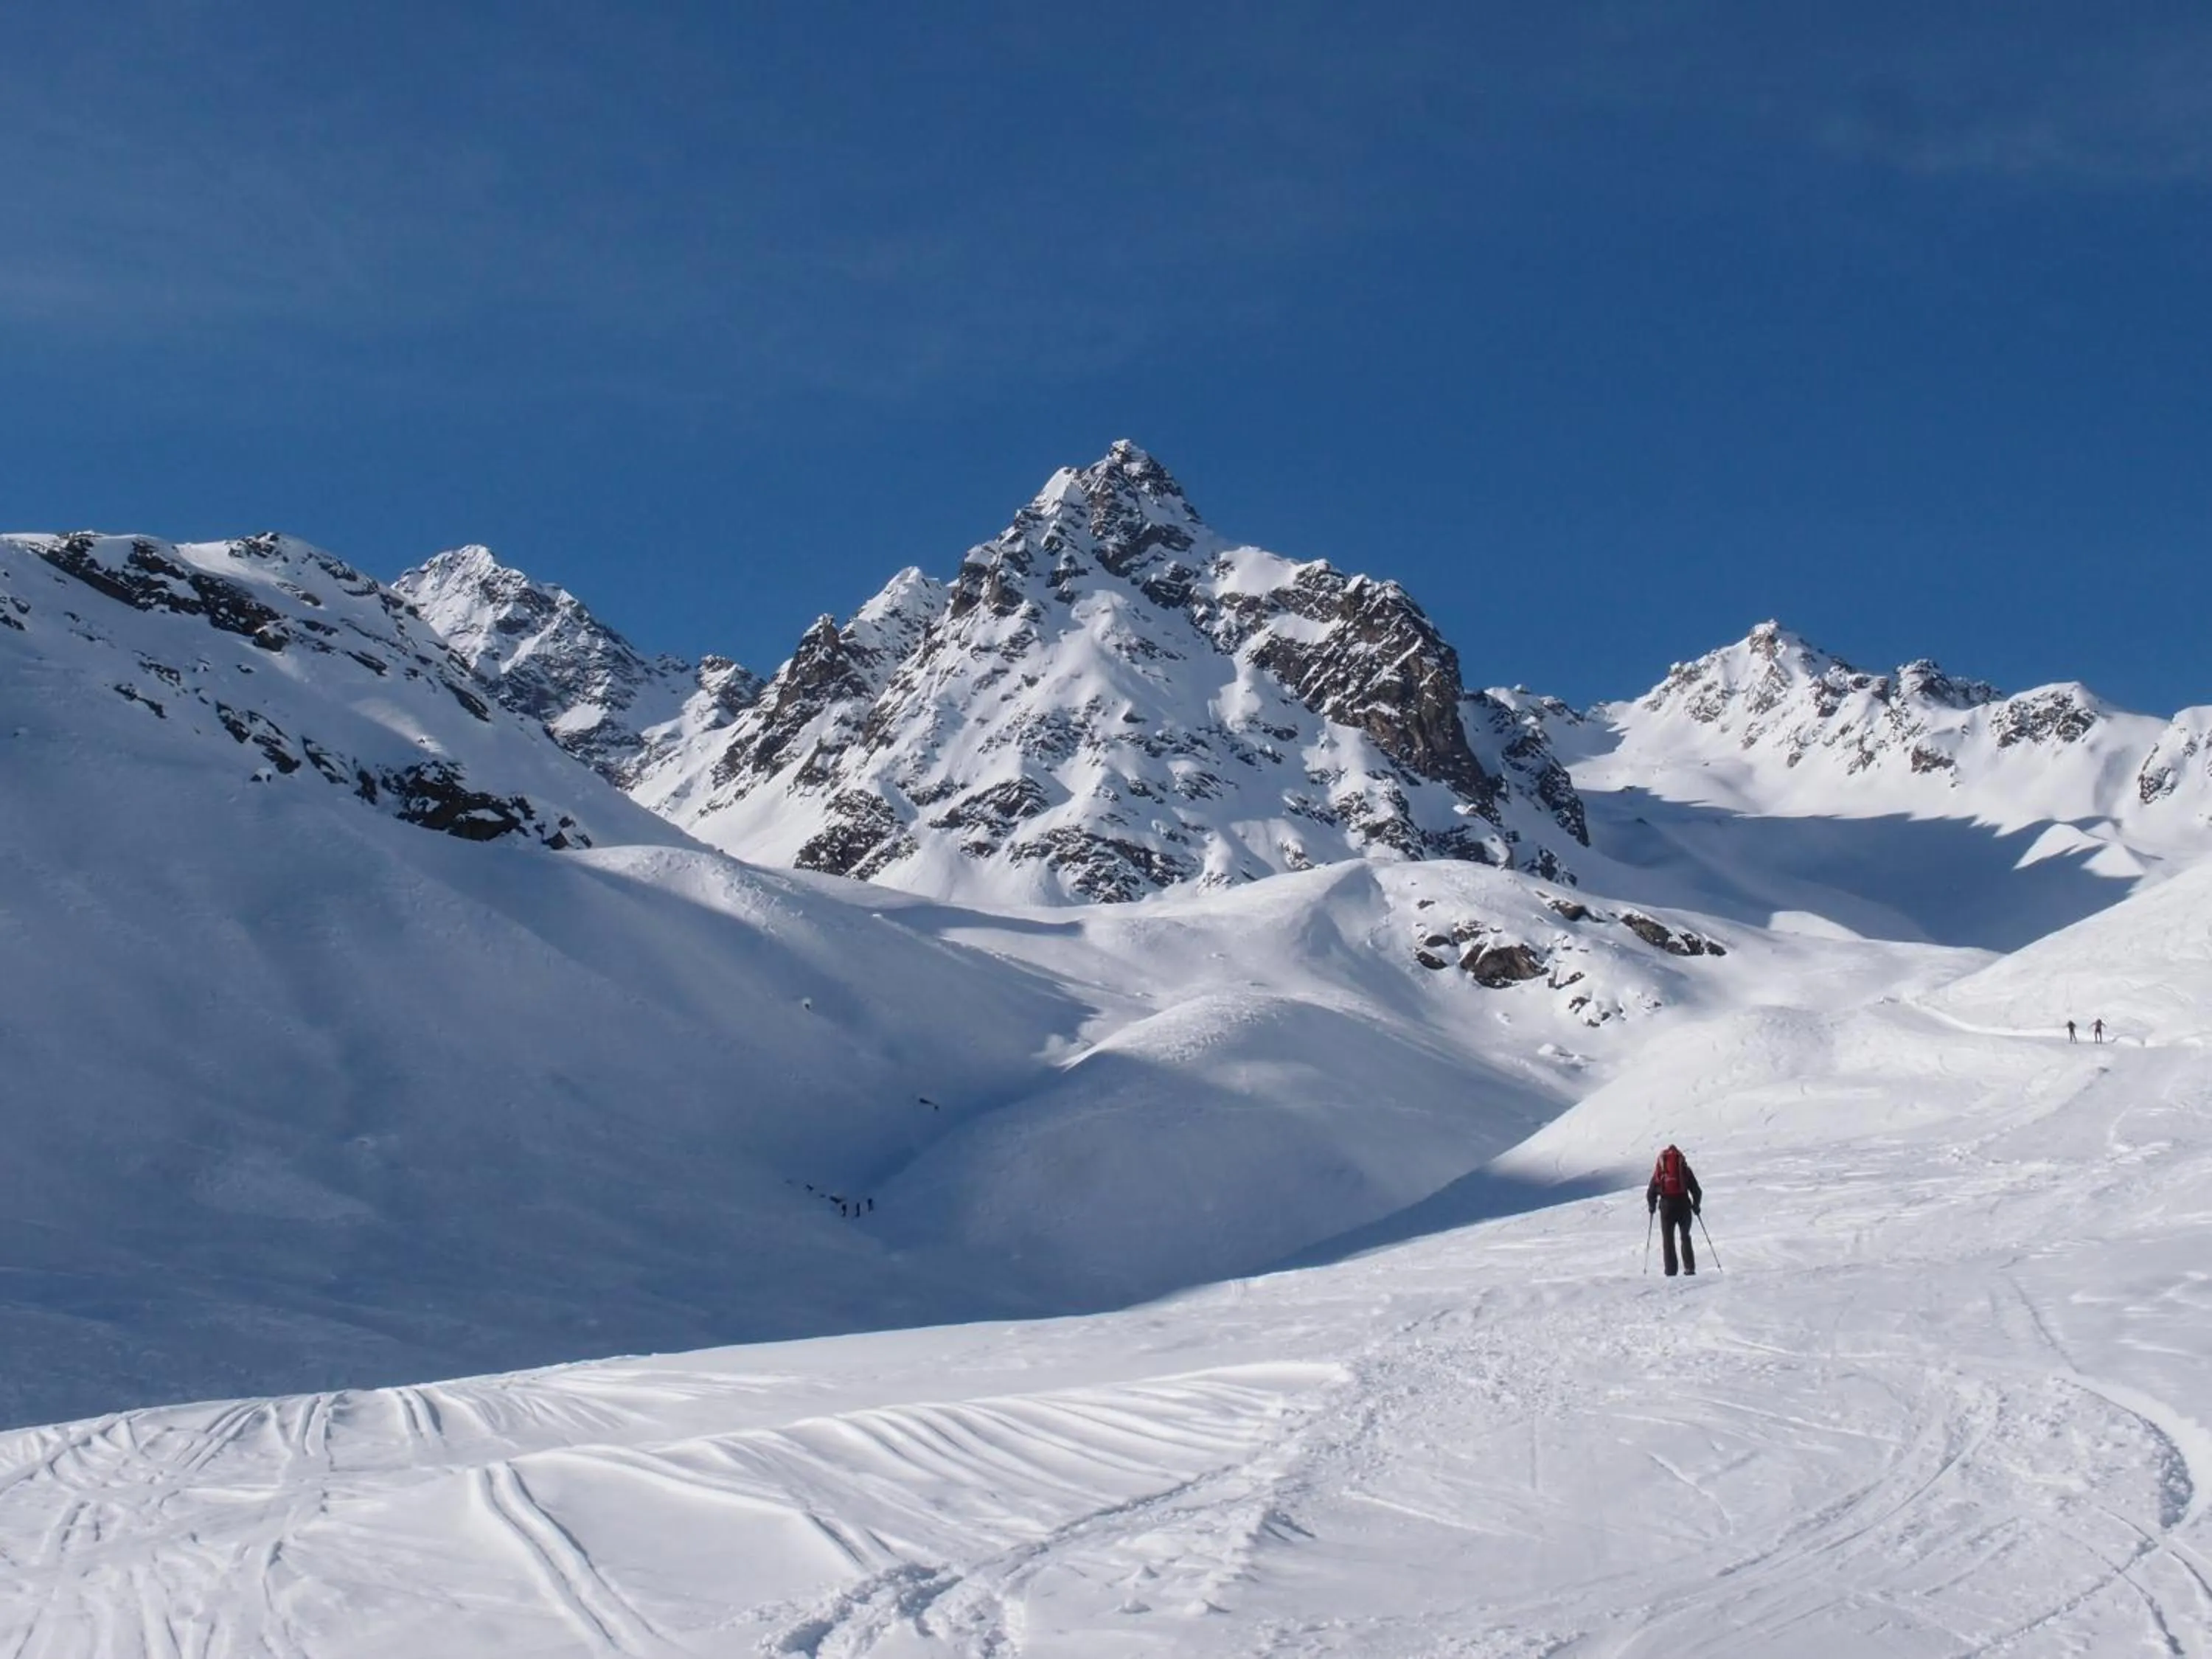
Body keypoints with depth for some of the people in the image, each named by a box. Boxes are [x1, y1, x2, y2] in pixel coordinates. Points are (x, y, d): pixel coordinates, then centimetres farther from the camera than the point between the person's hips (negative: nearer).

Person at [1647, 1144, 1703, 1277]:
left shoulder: (1659, 1171, 8)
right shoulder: (1685, 1170, 9)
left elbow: (1651, 1193, 5)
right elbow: (1697, 1191, 7)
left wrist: (1652, 1206, 22)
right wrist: (1696, 1206, 22)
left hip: (1666, 1206, -1)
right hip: (1684, 1205, 1)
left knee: (1668, 1239, 8)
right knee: (1685, 1237, 15)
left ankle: (1671, 1270, 0)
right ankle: (1689, 1267, 4)